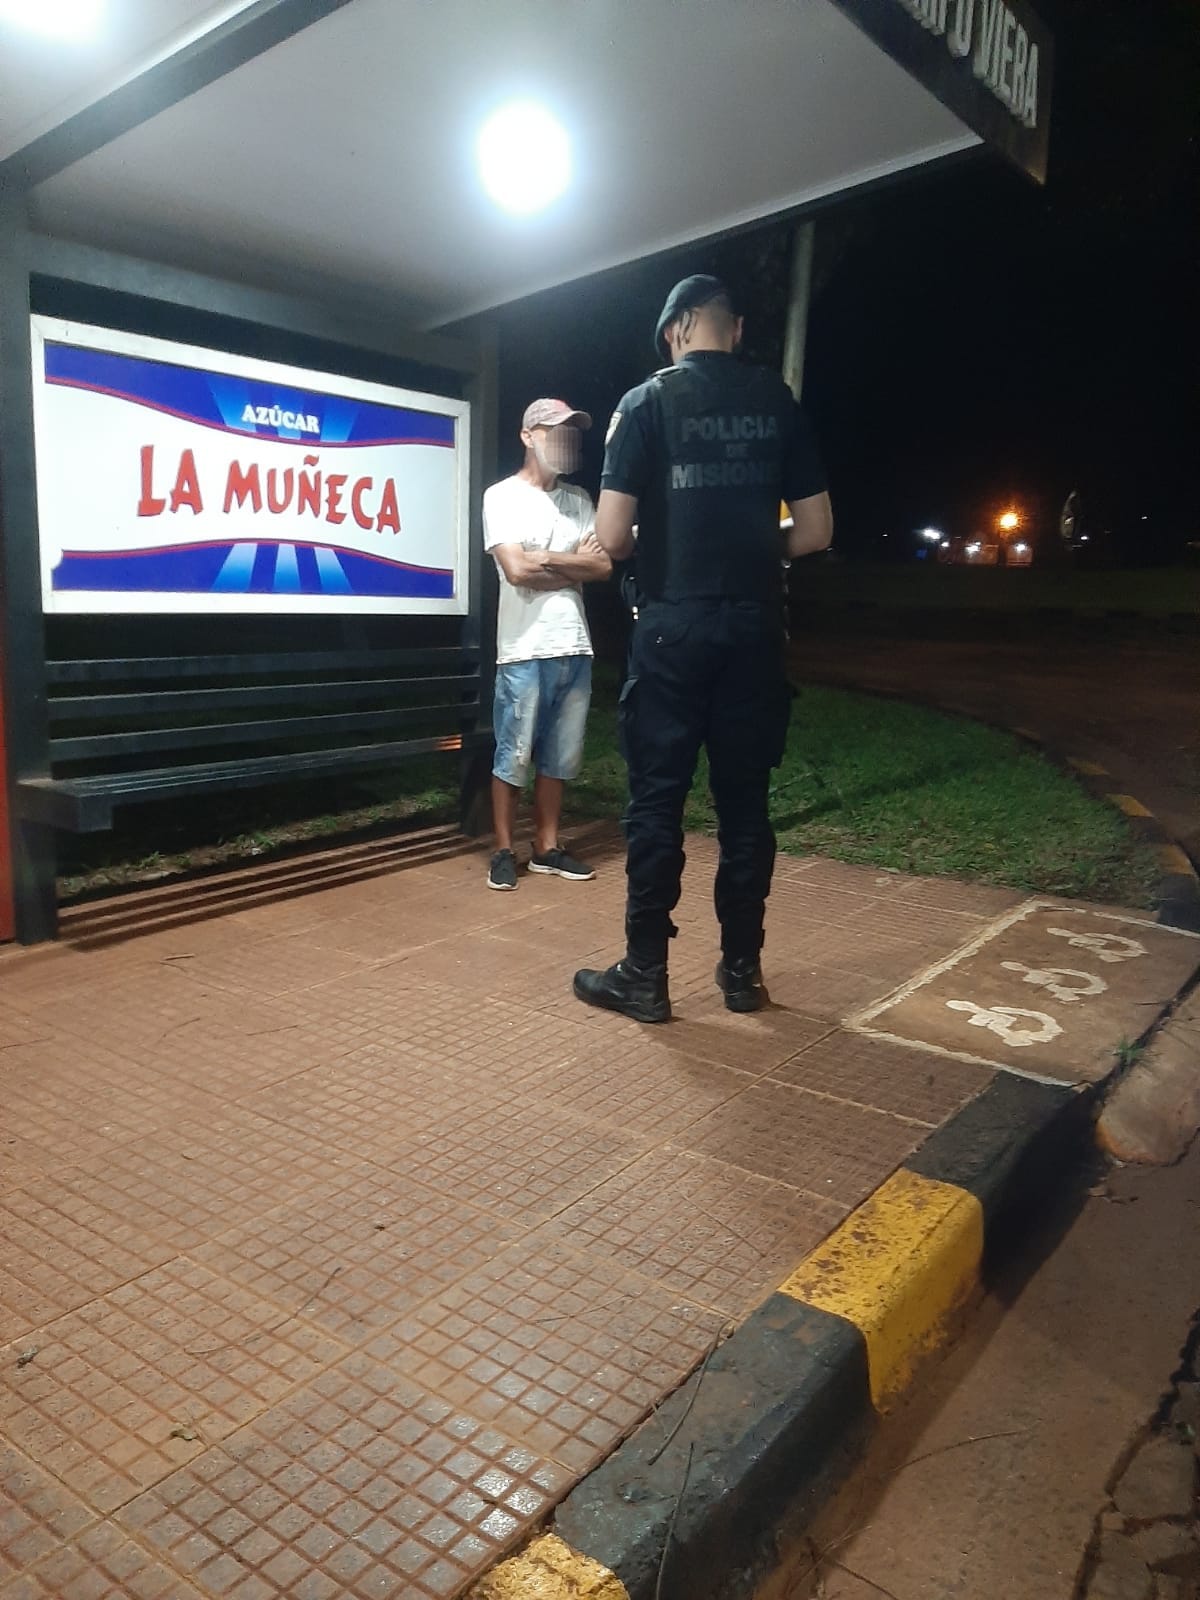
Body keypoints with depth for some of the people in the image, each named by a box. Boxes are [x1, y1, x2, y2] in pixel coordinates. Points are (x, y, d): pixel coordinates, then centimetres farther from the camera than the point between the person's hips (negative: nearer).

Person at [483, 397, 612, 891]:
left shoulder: (579, 499, 15)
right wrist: (575, 562, -2)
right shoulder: (503, 496, -1)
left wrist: (546, 560, -7)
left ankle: (547, 848, 20)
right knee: (513, 757, 0)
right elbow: (516, 570, -13)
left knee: (559, 757, 10)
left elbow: (603, 565, 5)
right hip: (526, 651, -5)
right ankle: (503, 852, 12)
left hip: (574, 647, 6)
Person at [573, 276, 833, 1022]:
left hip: (674, 627, -3)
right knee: (746, 802, 9)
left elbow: (612, 537, -7)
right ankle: (743, 969, 17)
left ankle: (645, 975, 8)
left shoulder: (646, 401, -1)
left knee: (657, 801, 3)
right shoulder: (779, 403, 7)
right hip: (755, 628, 3)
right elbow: (815, 532, 7)